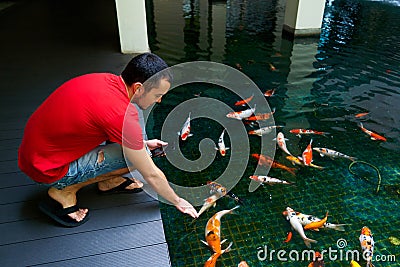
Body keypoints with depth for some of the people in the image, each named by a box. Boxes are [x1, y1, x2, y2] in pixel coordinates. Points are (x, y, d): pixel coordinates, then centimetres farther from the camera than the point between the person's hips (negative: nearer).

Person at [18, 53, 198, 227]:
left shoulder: (106, 79, -6)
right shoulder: (122, 115, -29)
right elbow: (151, 175, -17)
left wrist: (142, 143, 16)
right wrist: (177, 201, -1)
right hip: (46, 169, -8)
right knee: (133, 156, -18)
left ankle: (108, 180, 16)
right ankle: (64, 192, -4)